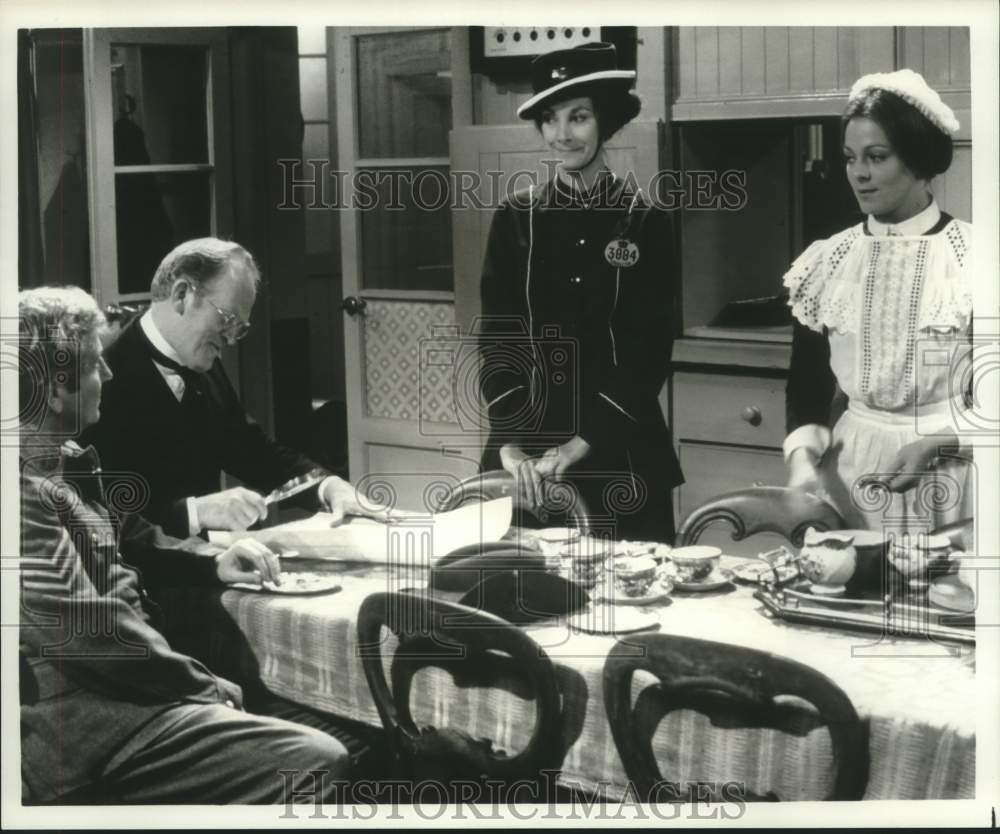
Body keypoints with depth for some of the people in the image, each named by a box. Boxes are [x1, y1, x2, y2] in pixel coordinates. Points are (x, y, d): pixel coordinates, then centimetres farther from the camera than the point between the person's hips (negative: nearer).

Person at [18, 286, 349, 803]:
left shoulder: (63, 461, 11)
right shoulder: (24, 494, -21)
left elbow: (126, 536, 27)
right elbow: (90, 633, -23)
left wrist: (213, 561, 9)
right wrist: (210, 690, -11)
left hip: (118, 689, 11)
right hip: (85, 729, -11)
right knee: (316, 762, -19)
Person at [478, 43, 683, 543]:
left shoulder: (645, 221, -2)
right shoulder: (515, 220, 3)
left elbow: (648, 352, -6)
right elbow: (497, 340, -2)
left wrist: (581, 445, -15)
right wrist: (511, 445, -15)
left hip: (620, 452, -1)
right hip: (524, 447, 1)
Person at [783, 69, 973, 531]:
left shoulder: (972, 256, -6)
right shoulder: (827, 262, 4)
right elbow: (807, 382, 6)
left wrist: (936, 445, -19)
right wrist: (803, 458, -11)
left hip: (950, 480, -3)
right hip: (851, 470, 3)